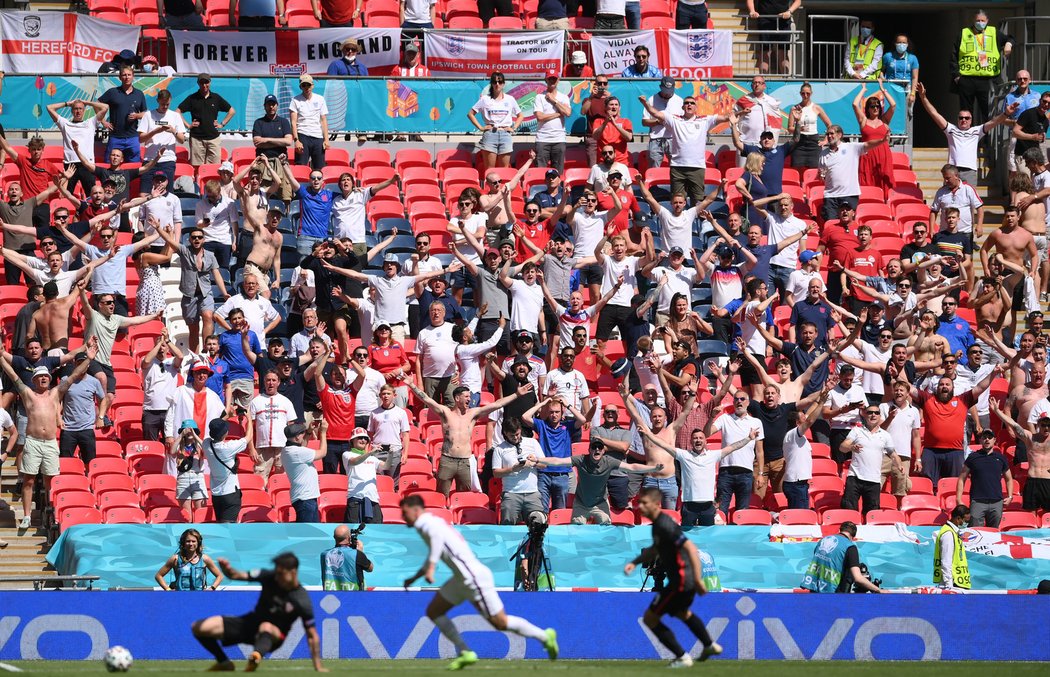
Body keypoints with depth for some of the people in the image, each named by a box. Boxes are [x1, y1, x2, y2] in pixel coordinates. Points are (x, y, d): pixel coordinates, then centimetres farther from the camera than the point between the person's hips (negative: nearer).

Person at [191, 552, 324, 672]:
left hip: (273, 637, -5)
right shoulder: (269, 577, -10)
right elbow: (237, 575, -8)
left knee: (266, 627, -45)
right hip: (251, 623, 5)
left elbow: (312, 635, -13)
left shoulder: (302, 602, -19)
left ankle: (256, 657, -74)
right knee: (199, 628, -9)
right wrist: (227, 569, -33)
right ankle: (224, 662, 11)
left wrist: (318, 667, -13)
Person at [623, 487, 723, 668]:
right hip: (684, 579, 10)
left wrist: (698, 580, -32)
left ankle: (682, 657, 6)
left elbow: (690, 548, -30)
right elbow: (655, 549, 26)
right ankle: (710, 646, 52)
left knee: (650, 618, -1)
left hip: (681, 581, -10)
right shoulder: (658, 523, 8)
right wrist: (634, 562, 14)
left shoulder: (664, 525, -24)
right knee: (681, 613, 36)